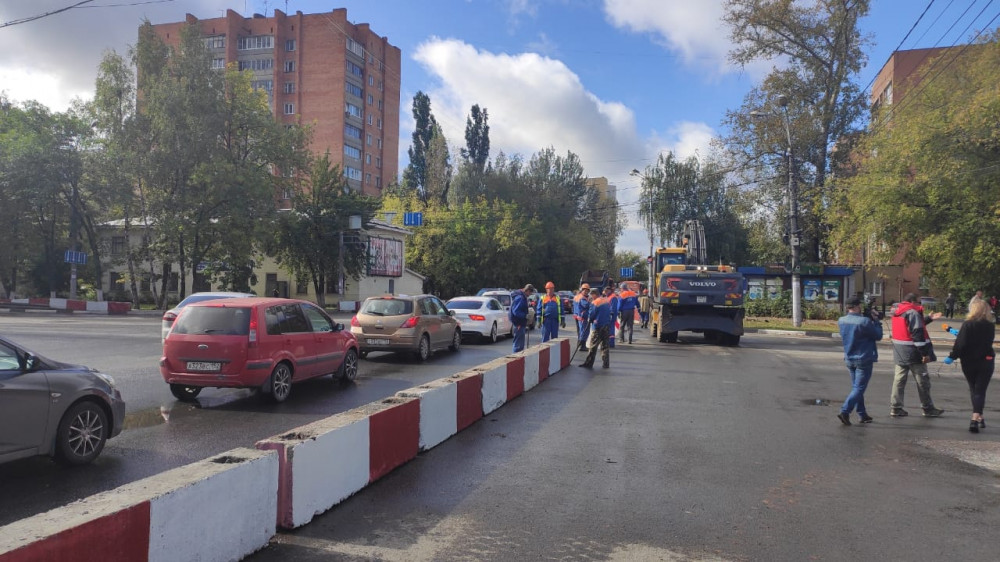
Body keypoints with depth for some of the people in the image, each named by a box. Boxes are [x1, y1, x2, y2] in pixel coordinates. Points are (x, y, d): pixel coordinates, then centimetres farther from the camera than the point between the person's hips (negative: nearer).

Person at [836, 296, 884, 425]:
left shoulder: (841, 321, -1)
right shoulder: (864, 321, -21)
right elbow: (878, 336, -9)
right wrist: (876, 320, 2)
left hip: (849, 359, 7)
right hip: (864, 359, -7)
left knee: (856, 387, 16)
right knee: (859, 388, -2)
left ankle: (862, 414, 24)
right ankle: (845, 412, -14)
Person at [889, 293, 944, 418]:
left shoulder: (897, 312, 11)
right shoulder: (913, 313, -15)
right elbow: (918, 334, -20)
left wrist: (929, 318, 28)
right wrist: (925, 353, -18)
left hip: (900, 353, 8)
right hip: (912, 353, -8)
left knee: (899, 379, 8)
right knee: (922, 381, 5)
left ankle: (895, 407, 7)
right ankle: (928, 409, 15)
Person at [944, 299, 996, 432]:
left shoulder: (968, 324, -13)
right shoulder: (991, 326, -1)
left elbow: (961, 343, -19)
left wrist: (952, 356, -8)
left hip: (968, 363, -1)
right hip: (986, 362, 1)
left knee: (973, 390, 16)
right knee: (980, 391, 1)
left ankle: (978, 417, 26)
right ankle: (975, 419, -14)